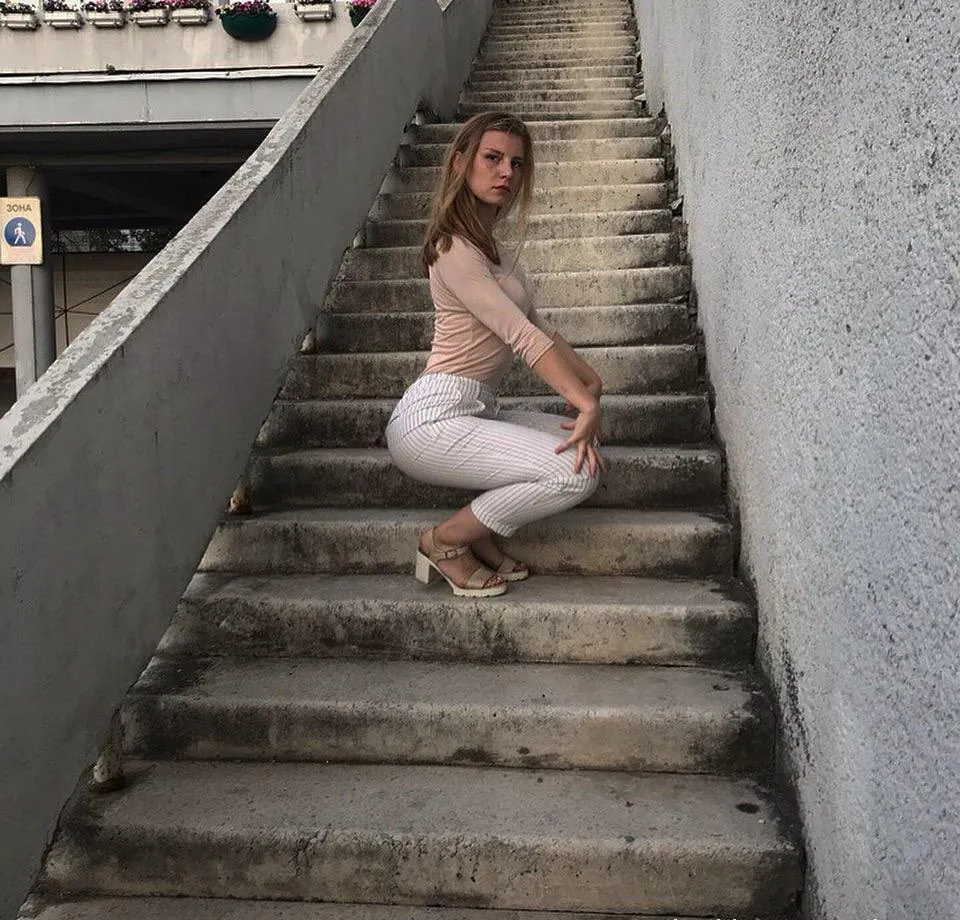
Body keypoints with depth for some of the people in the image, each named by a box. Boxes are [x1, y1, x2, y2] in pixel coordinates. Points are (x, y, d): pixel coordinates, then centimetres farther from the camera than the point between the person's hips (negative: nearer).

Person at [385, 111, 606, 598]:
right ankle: (445, 541, -3)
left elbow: (535, 325, 17)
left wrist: (588, 379, 5)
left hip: (475, 410, 10)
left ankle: (478, 532, 7)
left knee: (587, 444, -1)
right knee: (578, 472, -18)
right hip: (433, 420, -9)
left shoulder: (487, 243, 18)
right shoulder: (454, 249, -13)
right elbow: (522, 335, -20)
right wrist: (586, 403, -23)